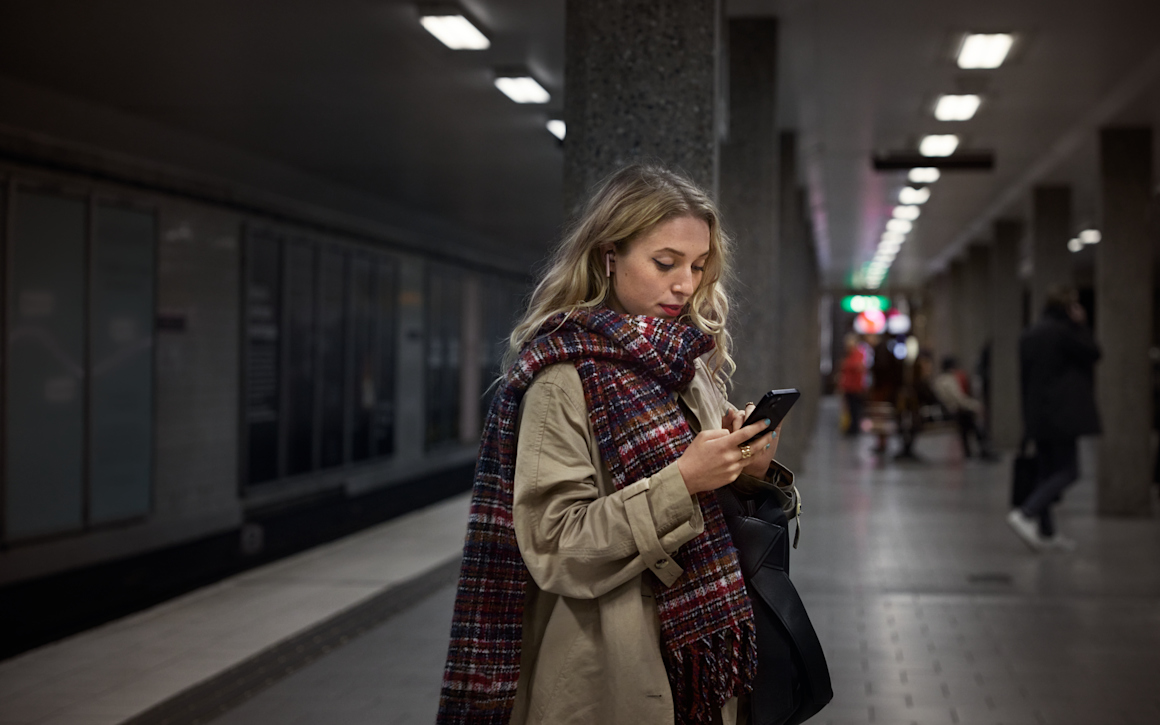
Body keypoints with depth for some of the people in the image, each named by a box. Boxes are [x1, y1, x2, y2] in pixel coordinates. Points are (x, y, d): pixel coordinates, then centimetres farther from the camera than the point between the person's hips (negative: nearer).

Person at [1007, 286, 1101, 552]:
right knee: (1067, 470, -5)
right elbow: (1093, 353, -6)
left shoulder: (1029, 334, 12)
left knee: (1047, 470, 13)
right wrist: (1081, 325, 2)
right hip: (1060, 414, -9)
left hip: (1037, 414, 9)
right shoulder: (1061, 331, -14)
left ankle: (1046, 532, 16)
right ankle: (1026, 514, -19)